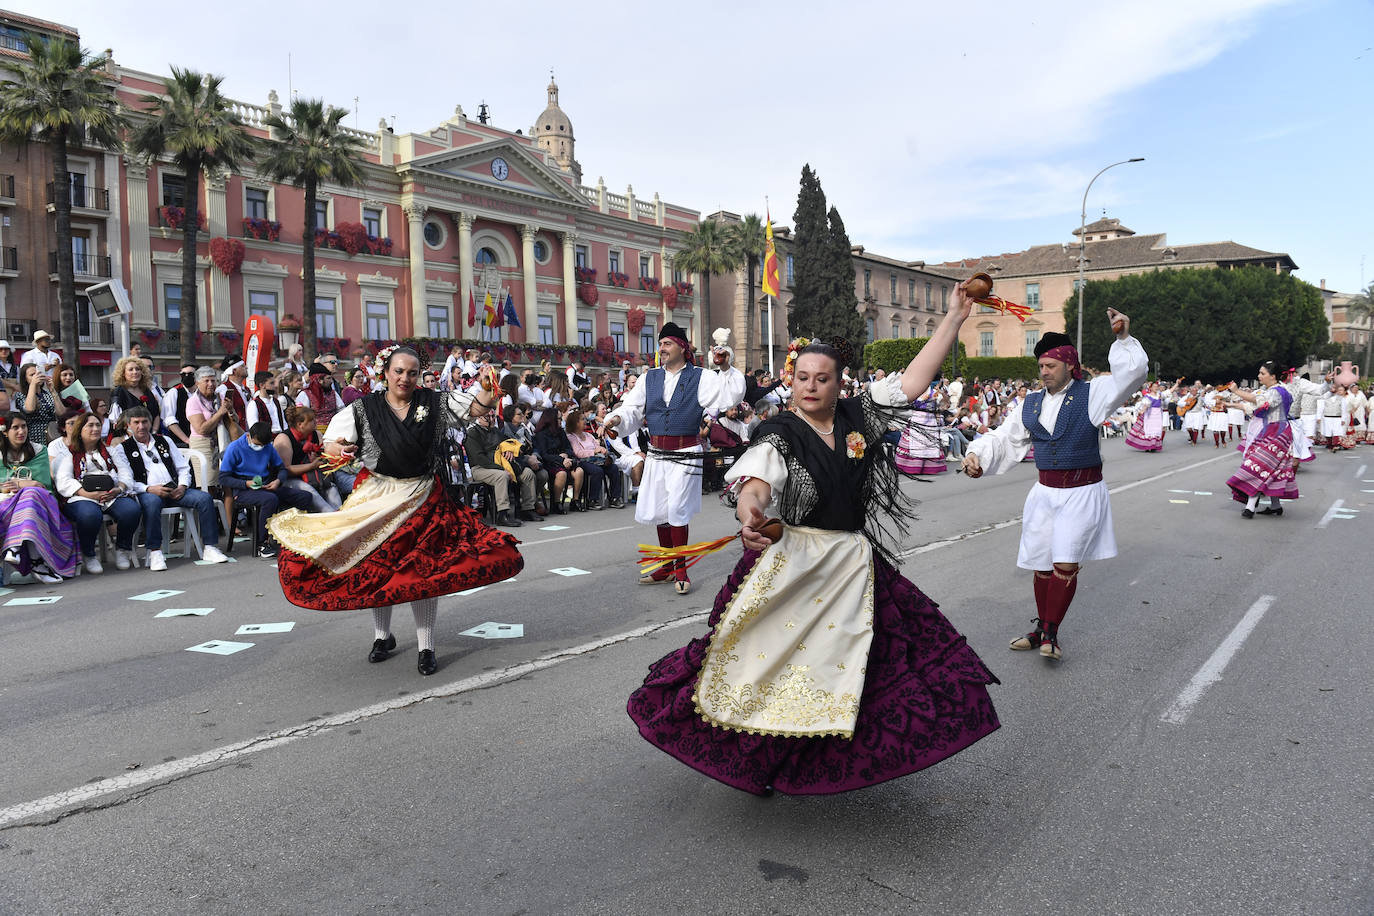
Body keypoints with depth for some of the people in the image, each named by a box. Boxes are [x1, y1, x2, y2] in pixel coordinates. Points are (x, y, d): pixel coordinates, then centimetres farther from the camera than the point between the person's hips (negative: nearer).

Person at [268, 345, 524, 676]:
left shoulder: (434, 403, 0)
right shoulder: (365, 408, -1)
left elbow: (478, 407, -5)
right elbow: (330, 443, -3)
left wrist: (489, 388, -25)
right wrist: (337, 448, -26)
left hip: (423, 497, -1)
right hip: (377, 496, 1)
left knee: (425, 570, -1)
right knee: (376, 567, 9)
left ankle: (426, 646, 10)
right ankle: (382, 636, 30)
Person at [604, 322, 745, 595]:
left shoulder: (700, 378, -1)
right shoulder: (650, 378, 11)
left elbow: (732, 394, -10)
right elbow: (632, 409, 7)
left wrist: (726, 367, -22)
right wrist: (617, 419, -13)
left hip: (686, 455, -5)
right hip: (656, 454, 5)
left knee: (676, 510, -7)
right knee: (659, 511, 12)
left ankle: (680, 569, 10)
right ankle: (666, 567, 28)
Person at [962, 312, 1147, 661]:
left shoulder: (1091, 394, -2)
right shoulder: (1031, 403, 10)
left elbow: (1133, 371, -11)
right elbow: (1004, 437, 9)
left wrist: (1124, 339, -22)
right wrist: (976, 455, -7)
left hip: (1082, 494, -4)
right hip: (1045, 492, 5)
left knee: (1066, 563, -10)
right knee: (1041, 564, 9)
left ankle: (1051, 633, 2)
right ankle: (1041, 629, 24)